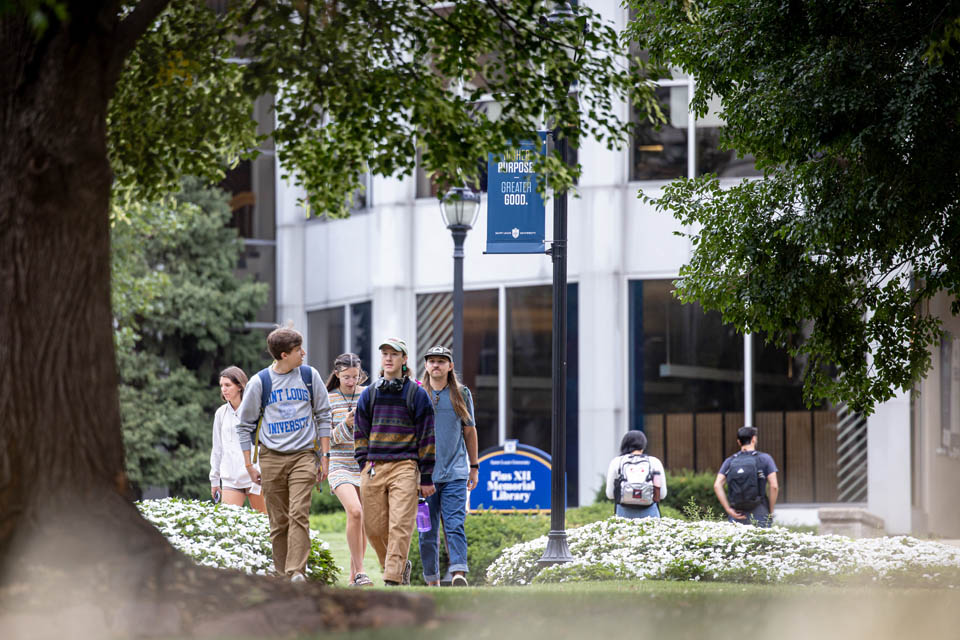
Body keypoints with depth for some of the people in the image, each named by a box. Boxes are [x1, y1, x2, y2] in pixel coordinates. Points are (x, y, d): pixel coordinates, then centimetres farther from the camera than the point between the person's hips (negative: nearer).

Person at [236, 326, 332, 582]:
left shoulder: (310, 376, 6)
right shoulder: (260, 382, 1)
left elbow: (323, 416, 13)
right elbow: (245, 424, 8)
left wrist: (325, 456, 7)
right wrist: (249, 465, 4)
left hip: (303, 455, 0)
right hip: (271, 457, 0)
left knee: (299, 514, -15)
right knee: (278, 521, 2)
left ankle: (297, 572, -23)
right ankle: (281, 575, 8)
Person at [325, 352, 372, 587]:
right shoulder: (329, 400, 0)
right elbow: (328, 438, -1)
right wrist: (346, 424, -18)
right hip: (340, 464, -3)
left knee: (363, 523, 6)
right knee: (354, 512, -24)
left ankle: (353, 576, 22)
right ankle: (360, 572, -19)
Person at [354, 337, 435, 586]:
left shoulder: (417, 394, 5)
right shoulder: (369, 394, 14)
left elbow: (426, 436, 4)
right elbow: (360, 433, 18)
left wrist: (426, 478, 0)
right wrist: (364, 464, 5)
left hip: (405, 467, -4)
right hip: (374, 468, 4)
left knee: (400, 526, -13)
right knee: (374, 528, 2)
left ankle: (393, 580, -15)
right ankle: (400, 565, 23)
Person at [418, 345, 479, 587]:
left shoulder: (461, 394, 9)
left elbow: (470, 431, 17)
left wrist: (474, 467, 17)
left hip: (455, 473, -1)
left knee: (455, 525, -14)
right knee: (427, 530, 2)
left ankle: (459, 573, -24)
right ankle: (431, 580, 8)